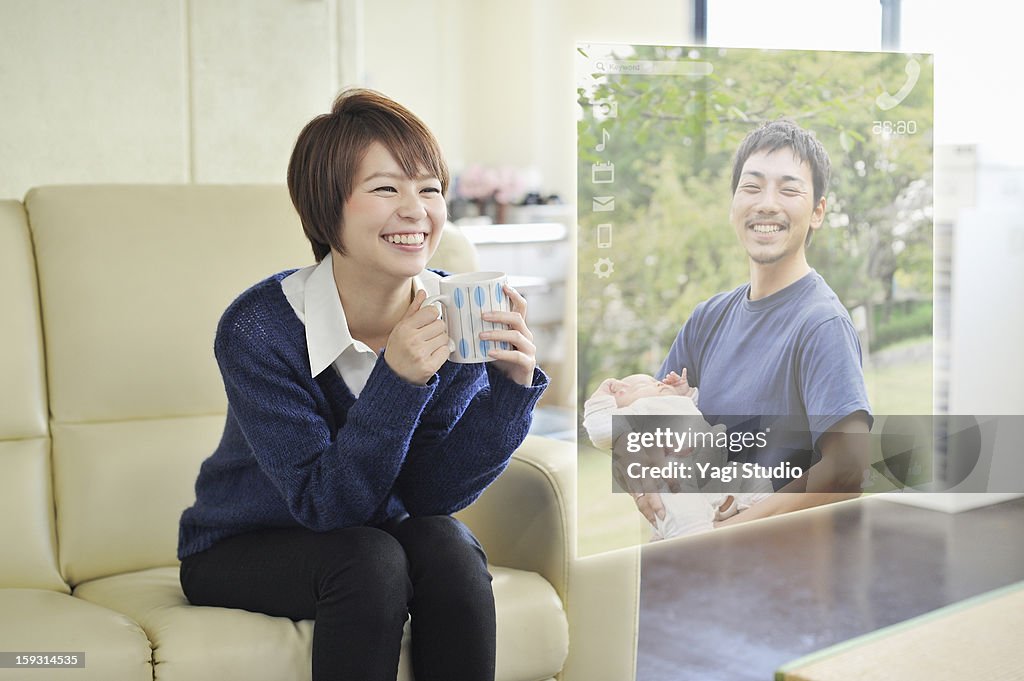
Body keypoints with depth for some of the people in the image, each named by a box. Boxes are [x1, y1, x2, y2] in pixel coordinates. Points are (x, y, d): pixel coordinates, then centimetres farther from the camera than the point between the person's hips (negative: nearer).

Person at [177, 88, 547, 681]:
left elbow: (431, 492, -14)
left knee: (445, 543, -27)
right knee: (370, 558, -32)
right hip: (242, 551, -3)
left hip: (380, 531, 4)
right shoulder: (259, 329, -25)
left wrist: (512, 383, -28)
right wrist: (397, 380, -39)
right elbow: (326, 503, -26)